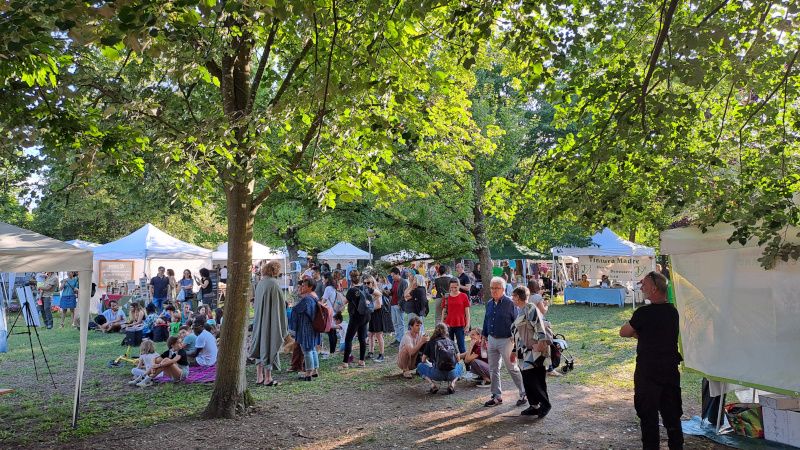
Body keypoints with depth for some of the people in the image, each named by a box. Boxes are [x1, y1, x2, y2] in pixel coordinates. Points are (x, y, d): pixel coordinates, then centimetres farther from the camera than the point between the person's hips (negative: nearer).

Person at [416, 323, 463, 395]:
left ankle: (433, 385, 2)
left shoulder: (430, 343, 11)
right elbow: (458, 359, 25)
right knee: (460, 366, 38)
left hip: (437, 374, -2)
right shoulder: (451, 342, 18)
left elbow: (423, 360, 18)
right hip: (452, 374, 2)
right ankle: (452, 383, 8)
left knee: (420, 366, 25)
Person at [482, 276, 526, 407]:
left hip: (506, 340, -6)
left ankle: (523, 394, 16)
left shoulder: (510, 303, -12)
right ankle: (497, 396, 21)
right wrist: (485, 338, 16)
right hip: (492, 340, 7)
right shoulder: (489, 304, 7)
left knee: (512, 368, 2)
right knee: (493, 369, 11)